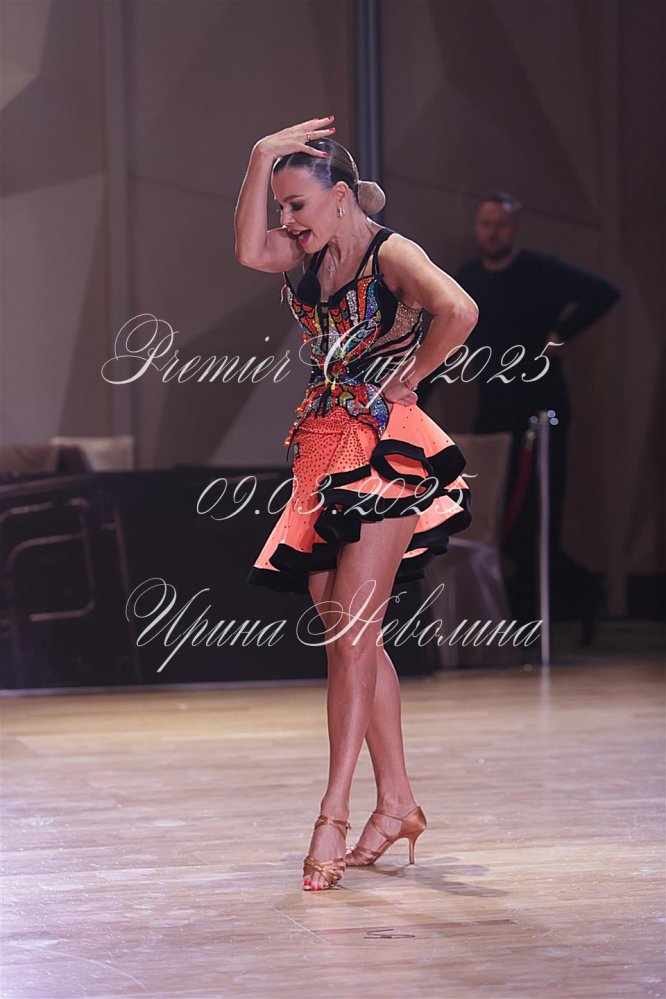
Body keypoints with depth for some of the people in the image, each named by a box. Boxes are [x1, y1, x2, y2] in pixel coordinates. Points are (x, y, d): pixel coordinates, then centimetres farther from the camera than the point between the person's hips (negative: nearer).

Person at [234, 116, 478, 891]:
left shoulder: (390, 254, -10)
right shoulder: (312, 256, 11)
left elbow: (459, 312, -28)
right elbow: (249, 252, -9)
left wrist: (410, 375, -14)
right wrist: (262, 158, -12)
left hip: (384, 455, -8)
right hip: (324, 456, 8)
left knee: (351, 638, -11)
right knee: (348, 638, 9)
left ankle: (333, 817, -10)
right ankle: (397, 803, 18)